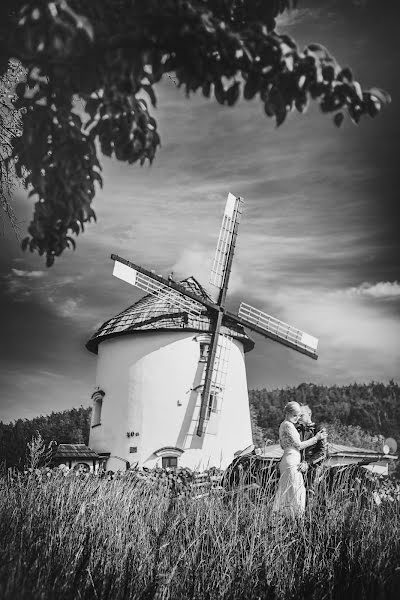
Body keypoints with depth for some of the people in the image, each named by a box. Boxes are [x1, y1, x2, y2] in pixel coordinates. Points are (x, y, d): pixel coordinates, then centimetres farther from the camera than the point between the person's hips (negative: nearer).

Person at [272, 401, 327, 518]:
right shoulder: (288, 425, -15)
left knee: (286, 493, 14)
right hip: (292, 463, -10)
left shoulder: (283, 425, 15)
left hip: (286, 460, 10)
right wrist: (316, 438, -10)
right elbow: (298, 445, -15)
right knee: (294, 493, -6)